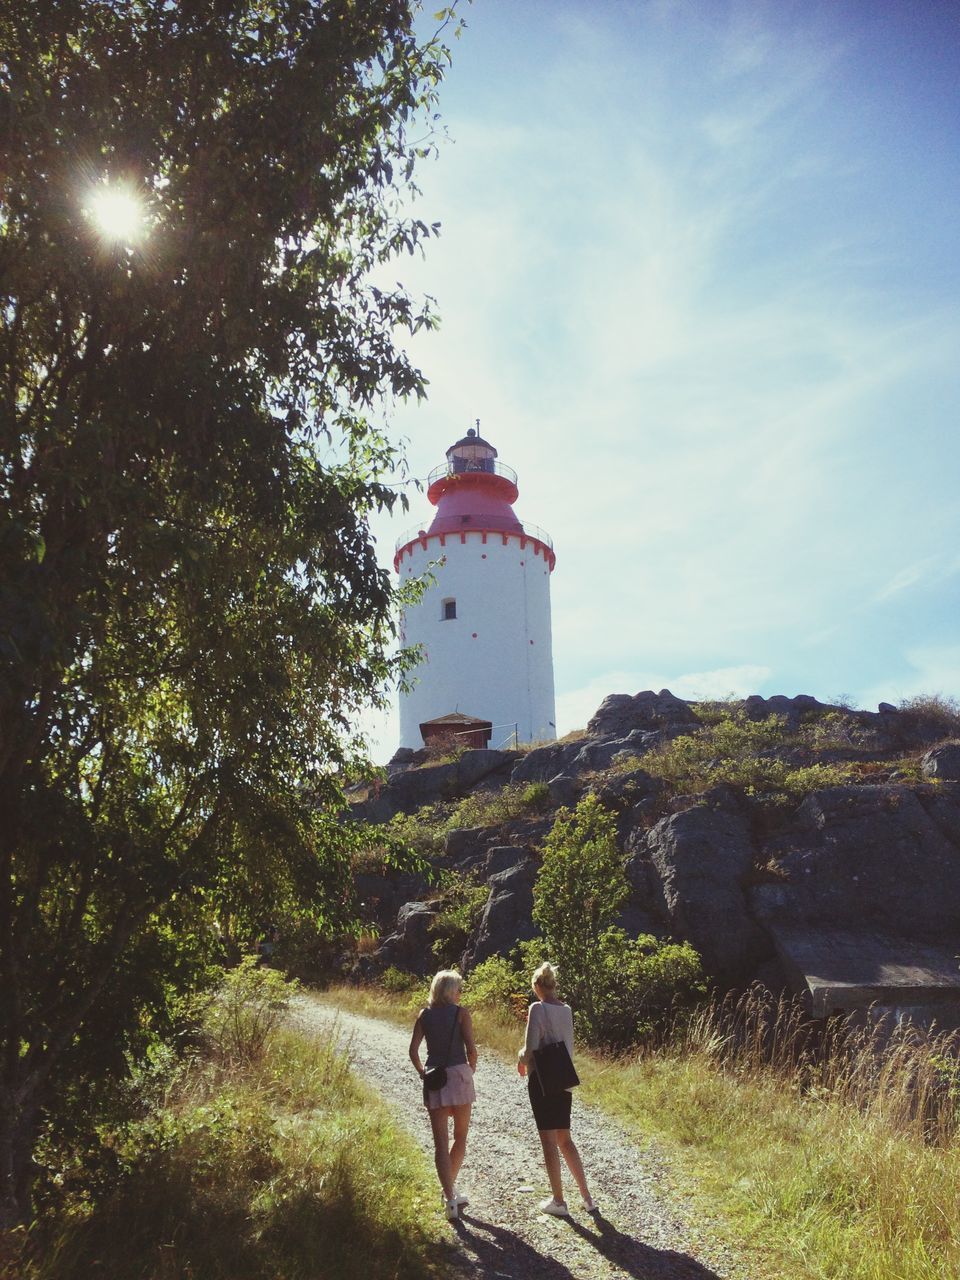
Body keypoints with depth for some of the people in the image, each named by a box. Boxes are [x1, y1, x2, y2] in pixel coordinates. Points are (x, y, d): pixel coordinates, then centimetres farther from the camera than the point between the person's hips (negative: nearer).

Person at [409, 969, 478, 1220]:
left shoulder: (424, 1015, 5)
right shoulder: (461, 1013, -4)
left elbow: (413, 1050, 0)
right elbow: (471, 1048, -11)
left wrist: (422, 1073, 12)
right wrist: (471, 1069, 7)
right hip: (459, 1075, -2)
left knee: (441, 1143, 4)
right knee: (460, 1137, 18)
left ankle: (450, 1198, -2)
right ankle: (450, 1188, 25)